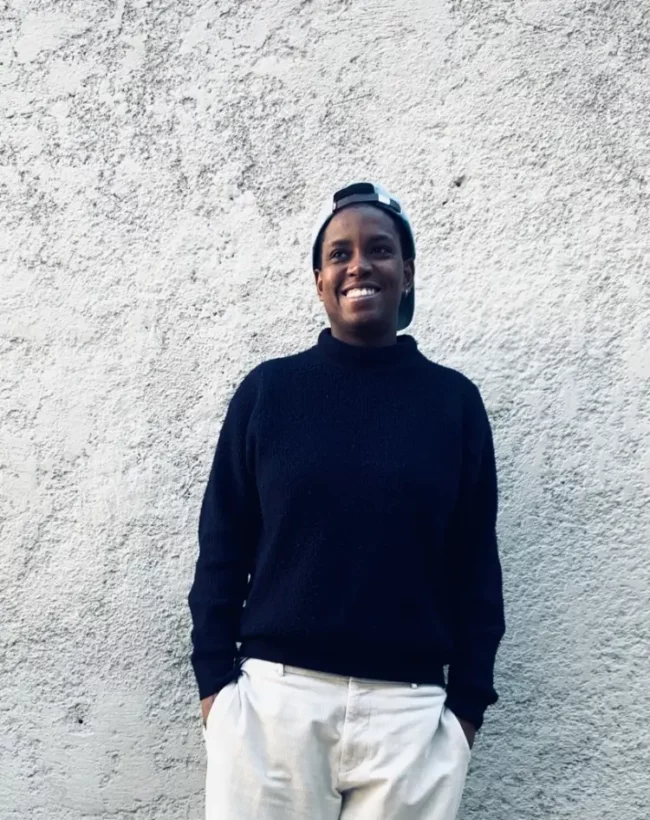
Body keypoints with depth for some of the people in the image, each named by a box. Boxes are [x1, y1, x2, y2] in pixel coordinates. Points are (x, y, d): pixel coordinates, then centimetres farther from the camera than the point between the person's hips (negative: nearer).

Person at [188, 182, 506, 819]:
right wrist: (214, 678, 0)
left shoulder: (454, 400, 2)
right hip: (274, 696, 0)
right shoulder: (268, 389, 1)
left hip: (410, 708, 1)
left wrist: (468, 700, 3)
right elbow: (222, 545, 4)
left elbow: (475, 563, 5)